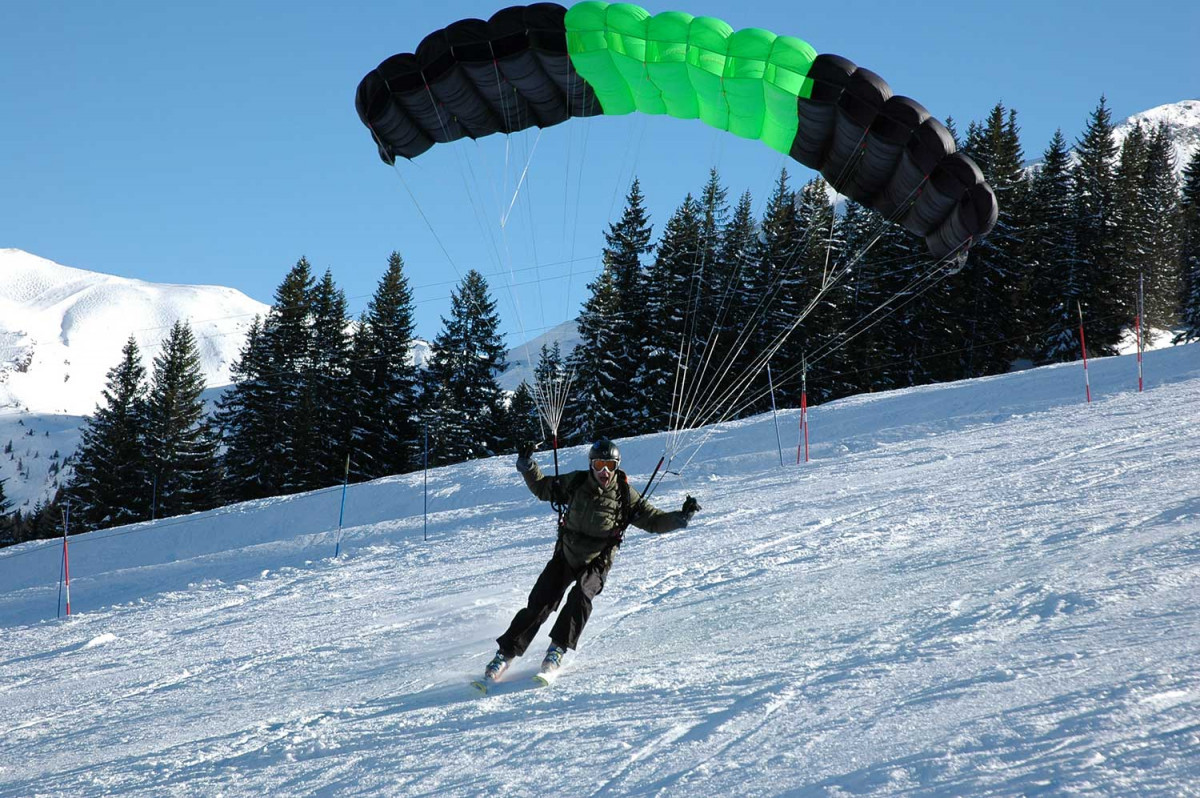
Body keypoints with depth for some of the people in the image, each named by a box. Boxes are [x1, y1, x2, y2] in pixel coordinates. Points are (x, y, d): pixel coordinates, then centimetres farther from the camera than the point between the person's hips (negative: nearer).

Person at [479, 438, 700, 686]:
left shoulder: (624, 495, -10)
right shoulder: (576, 483, -7)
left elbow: (654, 520, -5)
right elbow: (543, 488, 8)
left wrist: (680, 517, -22)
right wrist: (527, 466, -8)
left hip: (596, 563, -1)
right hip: (565, 555, 1)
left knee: (580, 596, -30)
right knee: (538, 606, -8)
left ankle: (557, 651, -22)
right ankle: (505, 655, 1)